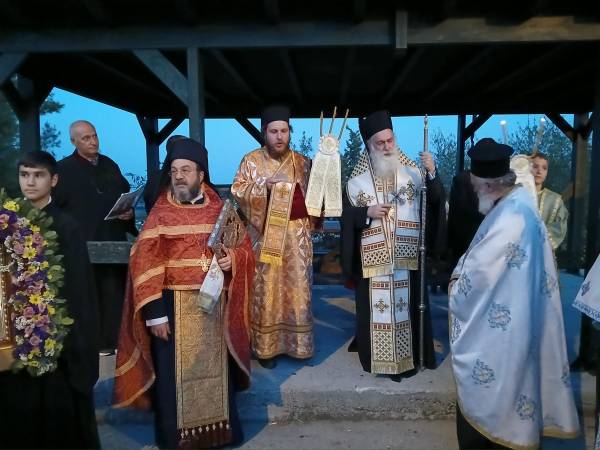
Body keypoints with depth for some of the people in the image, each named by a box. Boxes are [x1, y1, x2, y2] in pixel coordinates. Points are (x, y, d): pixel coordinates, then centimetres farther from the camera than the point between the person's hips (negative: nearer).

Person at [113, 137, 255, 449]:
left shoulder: (221, 211, 7)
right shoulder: (160, 214, -1)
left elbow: (245, 248, 12)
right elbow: (144, 264, -7)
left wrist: (233, 259, -12)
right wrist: (153, 312, -14)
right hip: (173, 305, -2)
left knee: (215, 369, 12)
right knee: (174, 373, 5)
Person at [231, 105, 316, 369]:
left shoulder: (302, 162, 9)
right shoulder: (251, 161, 3)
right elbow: (237, 191, -6)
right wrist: (265, 183, -19)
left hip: (297, 235, 2)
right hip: (265, 235, -2)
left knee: (297, 290, 6)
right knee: (266, 291, 1)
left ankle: (297, 342, 19)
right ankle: (266, 346, 12)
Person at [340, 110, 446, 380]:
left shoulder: (412, 172, 1)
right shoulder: (358, 180, 2)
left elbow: (436, 201, -7)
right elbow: (346, 216, 4)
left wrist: (432, 174, -22)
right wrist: (368, 212, -13)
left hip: (406, 256, 0)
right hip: (373, 258, 0)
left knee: (407, 305, 7)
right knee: (376, 306, 6)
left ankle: (408, 359, 22)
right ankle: (378, 359, 21)